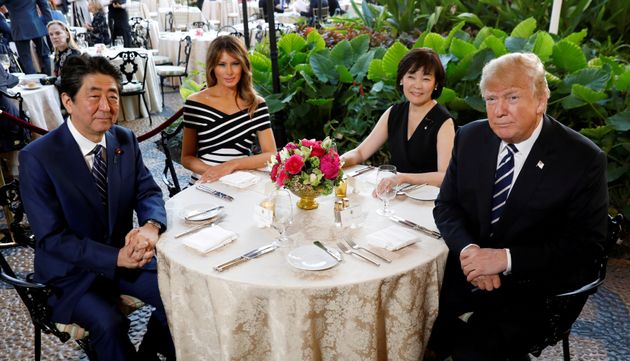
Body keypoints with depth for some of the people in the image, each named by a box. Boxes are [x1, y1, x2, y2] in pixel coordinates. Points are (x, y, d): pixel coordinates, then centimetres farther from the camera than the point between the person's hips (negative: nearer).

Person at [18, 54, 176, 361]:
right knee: (109, 324, -28)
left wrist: (151, 226, -24)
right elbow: (51, 238, -18)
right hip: (71, 271, -4)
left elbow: (148, 192, 0)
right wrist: (116, 257, -29)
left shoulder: (125, 140, -2)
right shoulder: (37, 157, -18)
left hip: (124, 255, 5)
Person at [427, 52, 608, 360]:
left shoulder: (583, 159, -12)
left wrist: (506, 258, -23)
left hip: (531, 288, -3)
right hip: (467, 269, 4)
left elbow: (586, 245, -11)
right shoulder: (470, 138, -1)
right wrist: (468, 249, -18)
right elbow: (446, 206, 3)